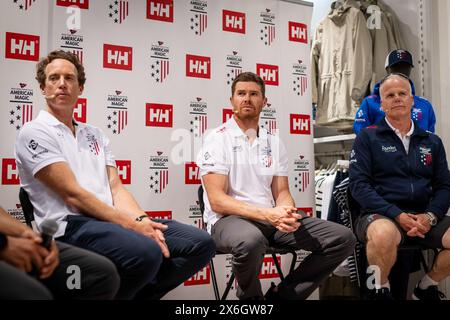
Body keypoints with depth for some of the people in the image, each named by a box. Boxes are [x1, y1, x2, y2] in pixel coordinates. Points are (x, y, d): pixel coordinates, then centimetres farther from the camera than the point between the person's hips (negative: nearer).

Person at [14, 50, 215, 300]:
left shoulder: (95, 134, 22)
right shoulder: (34, 132, 1)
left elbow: (116, 188, 12)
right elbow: (72, 194, -9)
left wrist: (141, 220, -9)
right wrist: (132, 224, -14)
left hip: (112, 220, 7)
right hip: (72, 225, -6)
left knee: (201, 243, -7)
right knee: (146, 252, -36)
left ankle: (138, 293, 3)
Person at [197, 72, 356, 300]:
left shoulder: (274, 143, 15)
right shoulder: (217, 138, -2)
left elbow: (281, 192, 12)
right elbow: (217, 200, -11)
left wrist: (286, 211, -14)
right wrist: (268, 214, -23)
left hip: (273, 219, 6)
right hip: (229, 219, -5)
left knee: (343, 238, -8)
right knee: (250, 239, -42)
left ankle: (281, 295, -2)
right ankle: (250, 296, -8)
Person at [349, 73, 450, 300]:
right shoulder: (368, 137, 5)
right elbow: (358, 184, -6)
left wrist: (430, 216, -8)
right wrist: (397, 215, -15)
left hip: (424, 217, 5)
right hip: (380, 215, -4)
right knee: (384, 234, -38)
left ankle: (427, 287, 7)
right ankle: (381, 289, -7)